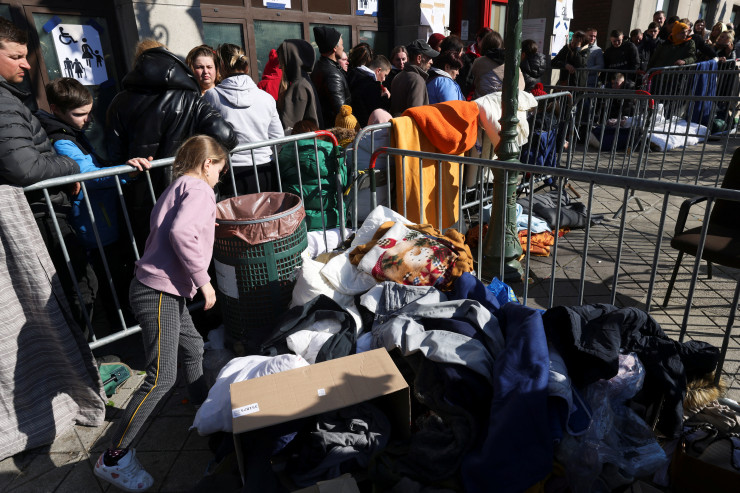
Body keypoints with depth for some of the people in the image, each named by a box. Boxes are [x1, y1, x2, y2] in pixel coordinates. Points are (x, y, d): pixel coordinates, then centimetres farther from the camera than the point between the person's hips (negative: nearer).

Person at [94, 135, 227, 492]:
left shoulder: (177, 188, 22)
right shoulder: (199, 189, -8)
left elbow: (166, 231, 18)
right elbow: (180, 232, -25)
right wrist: (202, 279, -18)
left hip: (167, 291, 11)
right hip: (159, 292, -11)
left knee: (193, 348, 25)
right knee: (162, 378, -7)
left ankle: (203, 405, 47)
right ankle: (114, 457, 5)